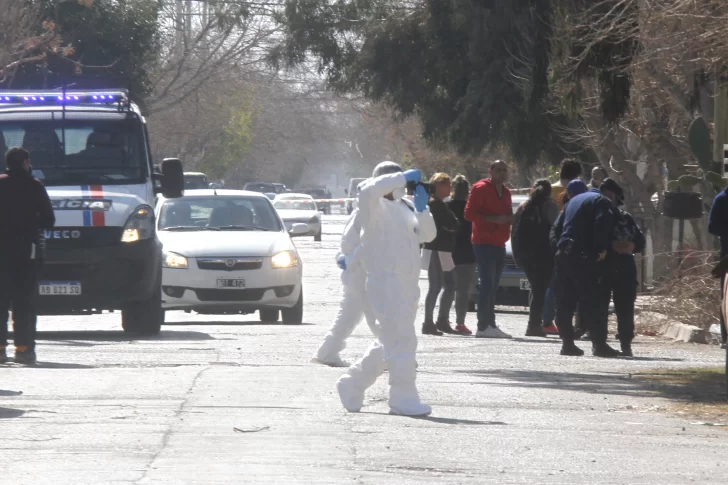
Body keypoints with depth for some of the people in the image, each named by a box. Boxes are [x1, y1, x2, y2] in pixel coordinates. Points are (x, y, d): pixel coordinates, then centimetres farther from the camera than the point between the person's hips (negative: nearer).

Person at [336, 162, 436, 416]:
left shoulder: (405, 207, 20)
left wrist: (421, 208, -1)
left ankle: (352, 384, 30)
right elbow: (370, 189, -28)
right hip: (385, 281, -9)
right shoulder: (375, 206, -5)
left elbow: (427, 234, 15)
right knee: (402, 340, -15)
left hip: (407, 284, 9)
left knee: (390, 343, 17)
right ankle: (403, 398, -14)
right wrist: (405, 176, -21)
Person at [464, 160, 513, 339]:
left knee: (493, 286, 10)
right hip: (484, 243, -8)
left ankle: (491, 325, 14)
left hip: (499, 244, 8)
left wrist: (509, 219, 6)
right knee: (487, 284, -13)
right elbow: (469, 213, -13)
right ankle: (484, 326, -16)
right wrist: (493, 219, -21)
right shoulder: (481, 188, -7)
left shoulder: (505, 192, 19)